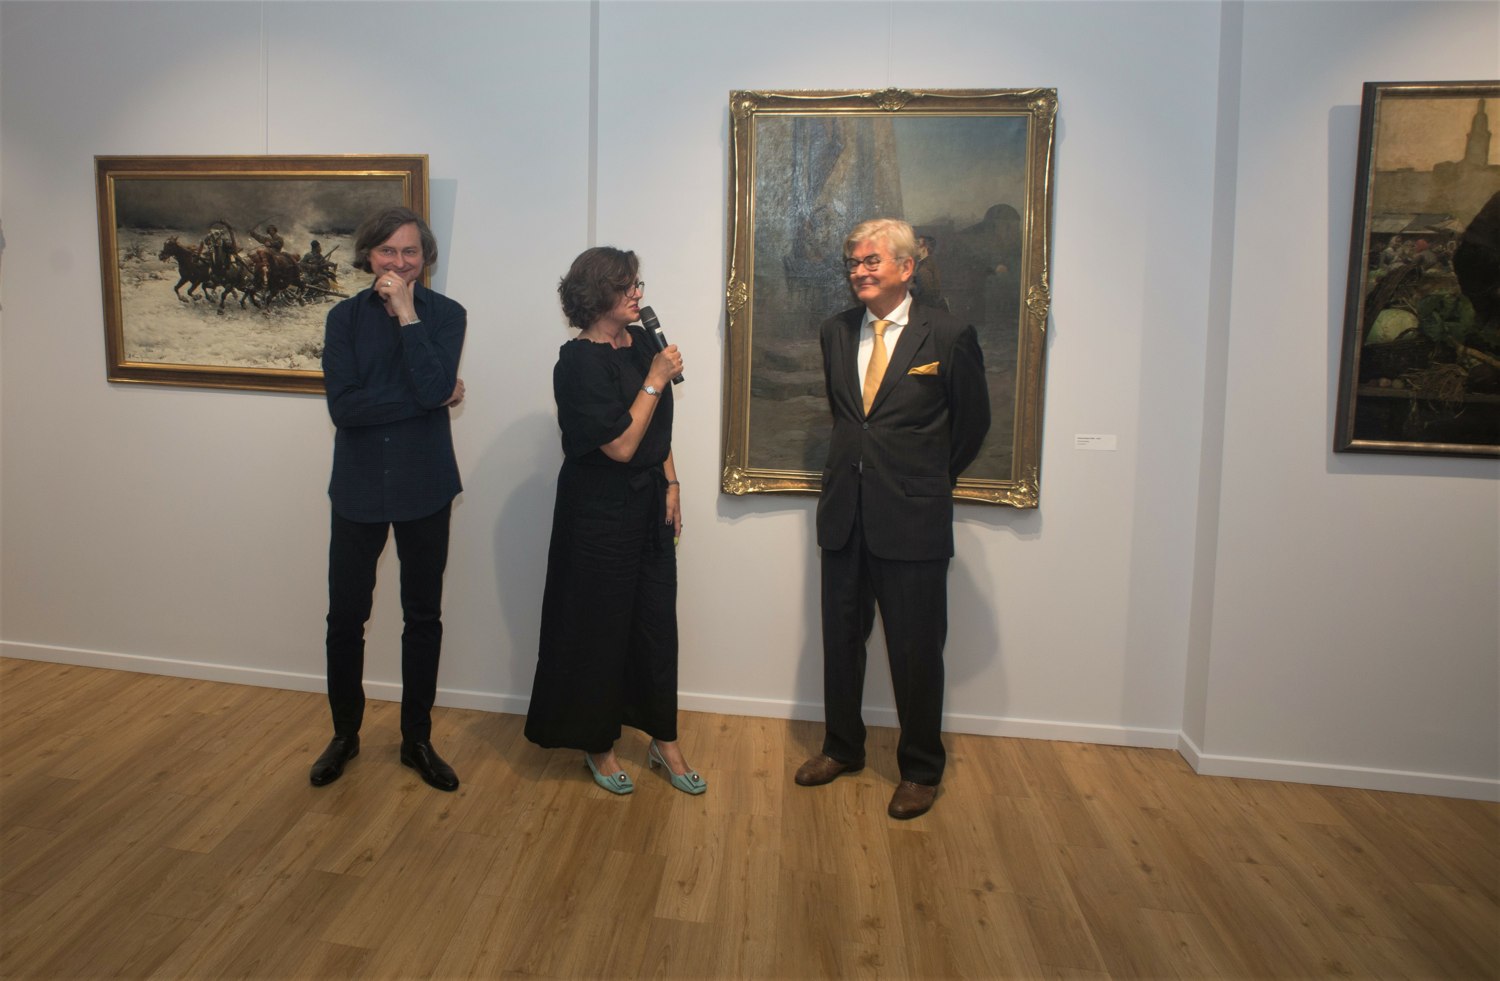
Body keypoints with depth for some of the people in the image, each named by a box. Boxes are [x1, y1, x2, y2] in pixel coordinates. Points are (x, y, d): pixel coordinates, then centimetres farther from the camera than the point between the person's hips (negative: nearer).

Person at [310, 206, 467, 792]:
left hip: (423, 489, -1)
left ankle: (417, 740, 26)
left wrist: (407, 313, -19)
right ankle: (345, 735, 30)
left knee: (423, 617, 10)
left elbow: (433, 387, -20)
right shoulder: (344, 318, 0)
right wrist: (435, 400, -15)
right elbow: (343, 405, -13)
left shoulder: (445, 314, -3)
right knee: (345, 616, 8)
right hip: (358, 487, 1)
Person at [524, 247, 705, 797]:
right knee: (600, 626, 6)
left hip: (650, 503, 7)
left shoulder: (641, 343, 5)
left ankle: (663, 741, 25)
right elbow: (620, 446, -20)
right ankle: (597, 745, 25)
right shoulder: (579, 363, -16)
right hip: (601, 511, -7)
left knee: (658, 622, 11)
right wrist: (654, 381, -18)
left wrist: (671, 485, 8)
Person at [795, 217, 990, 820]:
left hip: (912, 520, -4)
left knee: (916, 650, 5)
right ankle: (842, 747, 35)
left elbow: (972, 421, 4)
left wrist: (931, 479, 10)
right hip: (844, 514, 5)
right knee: (840, 639, 15)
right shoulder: (836, 333, 8)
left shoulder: (949, 335, -6)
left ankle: (920, 770, 25)